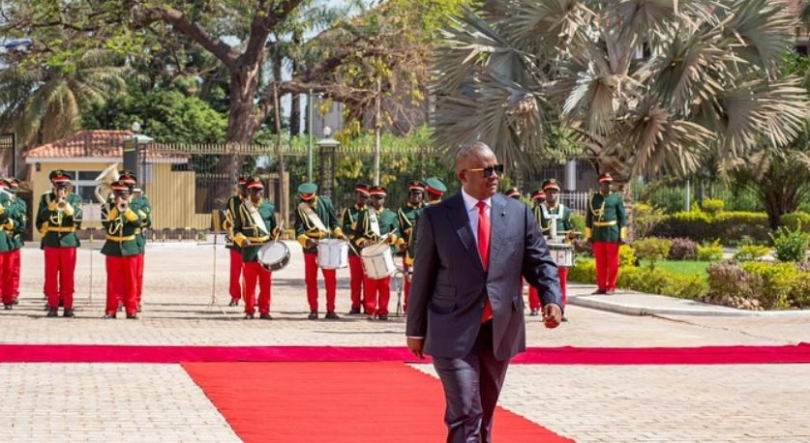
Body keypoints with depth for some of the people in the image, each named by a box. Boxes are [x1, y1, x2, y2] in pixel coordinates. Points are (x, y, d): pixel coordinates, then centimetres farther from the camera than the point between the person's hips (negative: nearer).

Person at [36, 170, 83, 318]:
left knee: (68, 276, 1)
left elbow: (77, 218, -7)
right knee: (51, 275, 0)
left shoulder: (75, 199, 6)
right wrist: (54, 202, -11)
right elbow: (41, 218, -4)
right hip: (51, 242, 0)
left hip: (69, 241, 0)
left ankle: (68, 306, 6)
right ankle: (53, 306, 5)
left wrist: (66, 204, -20)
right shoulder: (46, 198, 8)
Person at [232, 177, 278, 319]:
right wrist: (242, 239, -14)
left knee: (266, 282, 3)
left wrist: (275, 231, -5)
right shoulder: (242, 208, 4)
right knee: (250, 282, 1)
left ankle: (264, 310, 10)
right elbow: (236, 229, 4)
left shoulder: (269, 207, 10)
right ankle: (249, 311, 8)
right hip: (249, 251, -2)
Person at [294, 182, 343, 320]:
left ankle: (330, 310, 4)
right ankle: (313, 310, 8)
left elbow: (333, 222, 11)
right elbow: (299, 231, -11)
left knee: (331, 279, -1)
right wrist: (306, 240, -29)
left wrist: (339, 234, -5)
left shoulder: (326, 203, 2)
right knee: (311, 280, 2)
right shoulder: (300, 209, -3)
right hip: (310, 248, -1)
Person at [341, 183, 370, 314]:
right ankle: (356, 306, 7)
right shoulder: (349, 211, 10)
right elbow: (344, 229, -2)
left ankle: (368, 305, 6)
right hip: (354, 250, -1)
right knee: (355, 279, 1)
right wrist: (355, 226, -16)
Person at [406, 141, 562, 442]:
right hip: (454, 333, -4)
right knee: (466, 414, -12)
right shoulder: (436, 217, -2)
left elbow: (540, 263, 7)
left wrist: (552, 300, -12)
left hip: (500, 331, 4)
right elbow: (422, 277, 2)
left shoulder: (518, 213, 5)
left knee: (484, 414, 15)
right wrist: (416, 330, 4)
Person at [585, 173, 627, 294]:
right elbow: (589, 217, 10)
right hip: (598, 235, 2)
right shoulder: (593, 199, 9)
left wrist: (622, 235, -5)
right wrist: (588, 235, 6)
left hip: (612, 234, -2)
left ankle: (611, 287, 6)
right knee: (600, 262, 5)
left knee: (613, 262, 1)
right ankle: (601, 287, 12)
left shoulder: (617, 198, 4)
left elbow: (622, 217, 2)